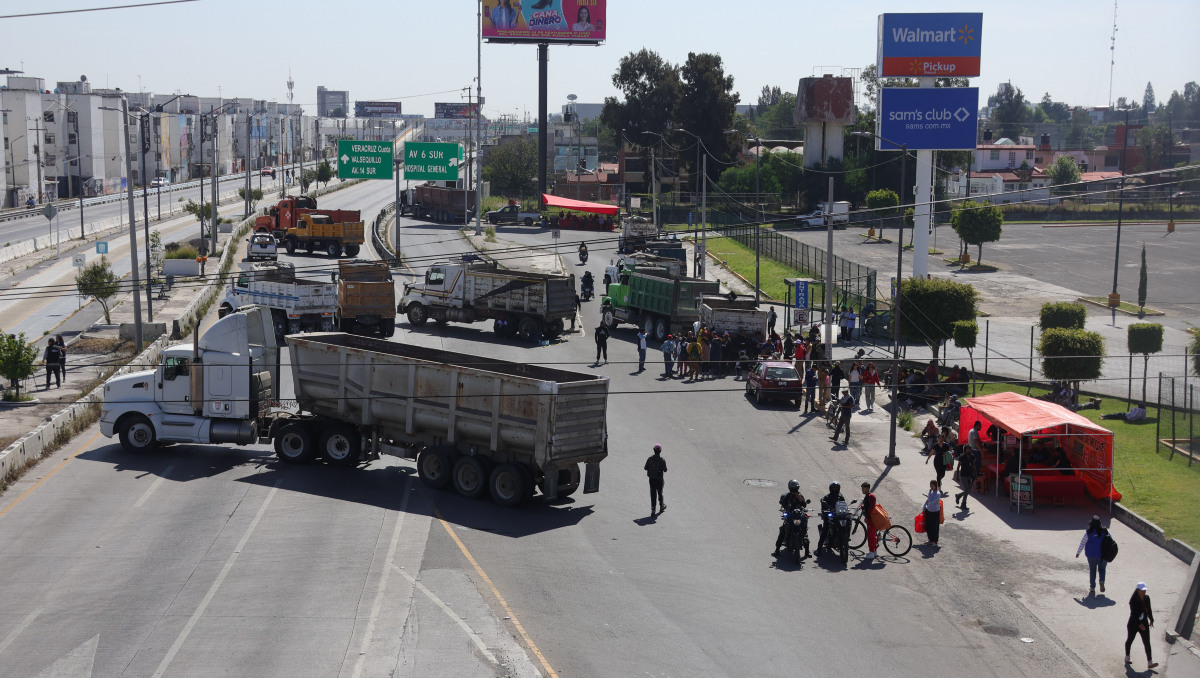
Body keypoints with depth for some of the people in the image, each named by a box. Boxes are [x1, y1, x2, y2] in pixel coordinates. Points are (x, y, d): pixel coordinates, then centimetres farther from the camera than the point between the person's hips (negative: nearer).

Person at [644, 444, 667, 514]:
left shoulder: (650, 459, -5)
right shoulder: (662, 460, -14)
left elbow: (646, 468, -4)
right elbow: (665, 470, -10)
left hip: (651, 479, 2)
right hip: (659, 479, -2)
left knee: (653, 494, 4)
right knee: (660, 492, 18)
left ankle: (653, 509, -3)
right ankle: (662, 506, 36)